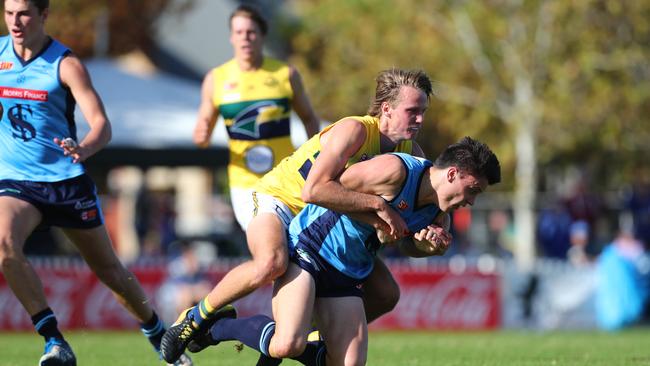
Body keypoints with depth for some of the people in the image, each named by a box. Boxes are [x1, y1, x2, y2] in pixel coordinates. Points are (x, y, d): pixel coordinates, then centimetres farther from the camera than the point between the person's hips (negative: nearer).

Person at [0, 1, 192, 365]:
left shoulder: (66, 64, -9)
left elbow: (101, 124, -19)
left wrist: (84, 149, -40)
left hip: (67, 180, -1)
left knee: (109, 269, 10)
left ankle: (160, 337, 34)